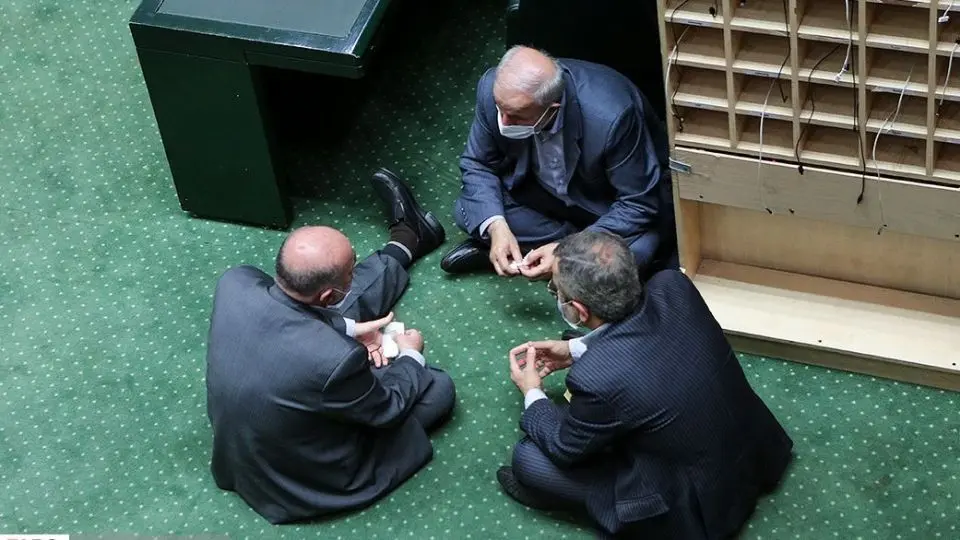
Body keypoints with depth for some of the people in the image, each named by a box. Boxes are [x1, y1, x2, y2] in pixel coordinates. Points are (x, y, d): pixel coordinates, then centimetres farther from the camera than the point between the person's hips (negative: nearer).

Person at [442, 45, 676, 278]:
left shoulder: (611, 116, -38)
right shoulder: (494, 88, -25)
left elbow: (639, 203, -27)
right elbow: (478, 164, -10)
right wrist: (496, 227, -28)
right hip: (543, 188, 4)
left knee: (635, 250, -33)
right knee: (468, 210, -16)